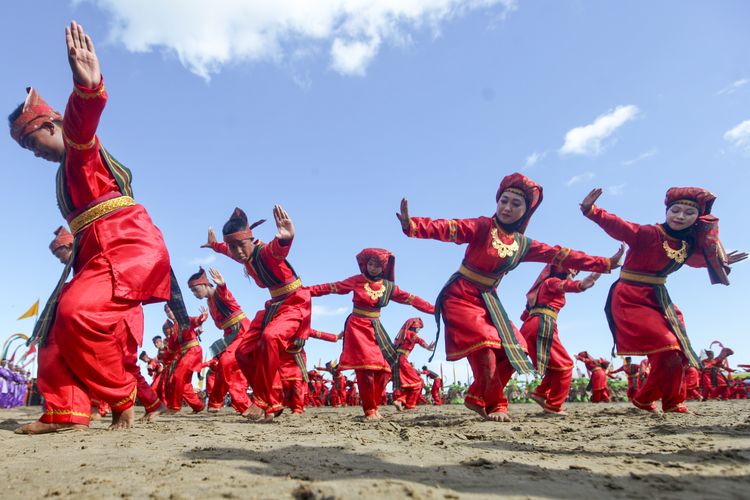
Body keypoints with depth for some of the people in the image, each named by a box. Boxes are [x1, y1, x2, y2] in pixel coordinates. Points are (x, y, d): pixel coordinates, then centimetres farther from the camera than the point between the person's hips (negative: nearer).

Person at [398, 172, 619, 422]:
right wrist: (413, 225, -48)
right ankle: (495, 405, 3)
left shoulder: (524, 245, 5)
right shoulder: (482, 227, -13)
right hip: (460, 297, -7)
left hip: (488, 301, 7)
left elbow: (562, 255, 12)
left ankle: (478, 398, 16)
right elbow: (447, 229, -29)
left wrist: (604, 264, 15)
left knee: (511, 351, 0)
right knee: (484, 349, -19)